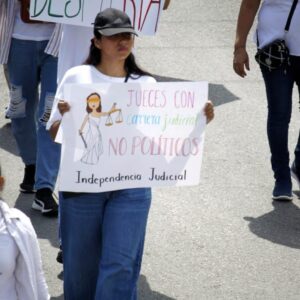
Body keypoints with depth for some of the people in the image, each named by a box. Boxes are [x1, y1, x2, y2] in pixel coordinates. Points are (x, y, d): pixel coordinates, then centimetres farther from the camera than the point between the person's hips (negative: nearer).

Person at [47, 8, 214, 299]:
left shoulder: (146, 85, 7)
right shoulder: (77, 78, 1)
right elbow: (55, 134, 1)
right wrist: (66, 118, -21)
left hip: (131, 186, 1)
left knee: (119, 267, -7)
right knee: (80, 263, 8)